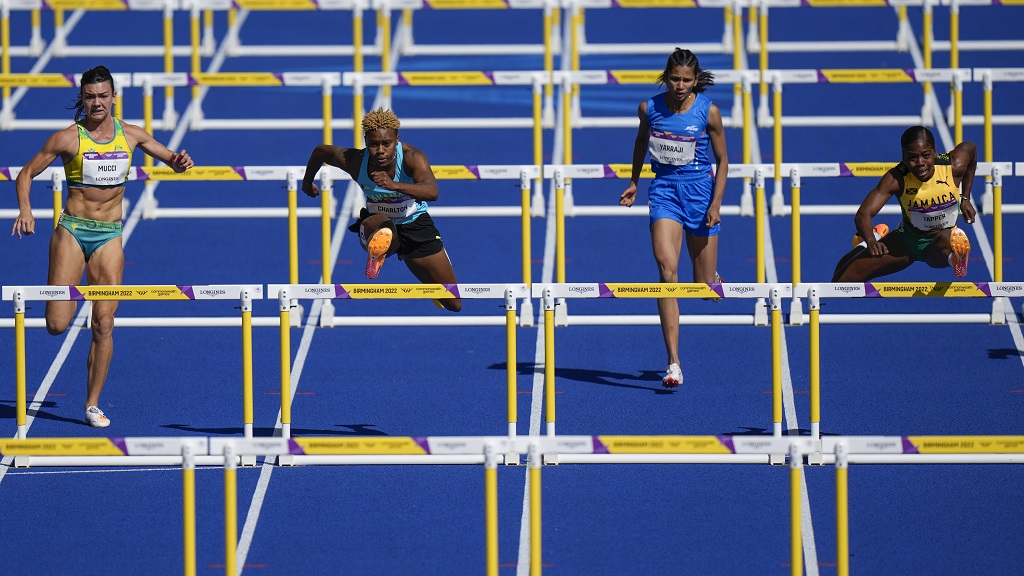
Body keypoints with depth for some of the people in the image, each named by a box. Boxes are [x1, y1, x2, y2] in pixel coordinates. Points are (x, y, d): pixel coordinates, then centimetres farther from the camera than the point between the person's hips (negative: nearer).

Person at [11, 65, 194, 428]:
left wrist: (180, 162, -9)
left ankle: (93, 404, 8)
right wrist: (25, 210, -18)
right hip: (72, 231, -2)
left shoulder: (130, 135, 4)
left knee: (104, 326, -3)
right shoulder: (68, 138, -6)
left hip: (110, 236, 2)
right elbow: (27, 173, -1)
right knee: (57, 325, -9)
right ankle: (69, 297, 28)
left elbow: (172, 160, 15)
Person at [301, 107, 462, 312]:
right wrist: (307, 182, 19)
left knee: (454, 305, 12)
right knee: (377, 225, -43)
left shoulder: (412, 157, -27)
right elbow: (321, 150, 1)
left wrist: (394, 185, -60)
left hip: (416, 227, 0)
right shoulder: (355, 161, -20)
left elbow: (432, 192, -44)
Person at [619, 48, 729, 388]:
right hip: (664, 190, 0)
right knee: (667, 270, -20)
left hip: (700, 190, 0)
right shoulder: (649, 109, -4)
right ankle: (673, 364, -22)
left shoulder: (708, 111, -9)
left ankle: (714, 279, 48)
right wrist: (634, 182, 19)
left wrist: (716, 203, -8)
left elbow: (722, 159, 0)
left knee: (704, 287, 4)